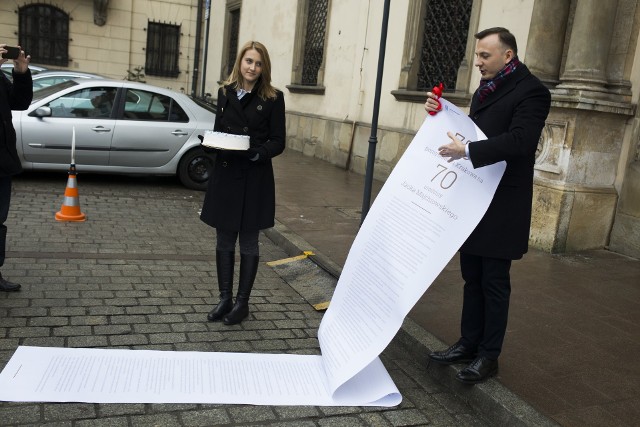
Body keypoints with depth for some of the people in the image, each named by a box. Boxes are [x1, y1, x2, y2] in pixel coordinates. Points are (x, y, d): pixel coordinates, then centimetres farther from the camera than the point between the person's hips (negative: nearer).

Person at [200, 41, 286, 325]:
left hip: (255, 179, -4)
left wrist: (256, 153, -22)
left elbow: (278, 142, -5)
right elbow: (217, 130, 14)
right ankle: (225, 299, 25)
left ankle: (242, 302, 21)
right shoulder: (225, 92, 7)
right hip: (225, 175, 4)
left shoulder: (273, 98, -4)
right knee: (224, 240, 11)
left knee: (248, 242, 7)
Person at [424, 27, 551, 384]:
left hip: (502, 205, -8)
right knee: (472, 277, 14)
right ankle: (469, 344, 27)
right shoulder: (487, 87, 13)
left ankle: (489, 356, 15)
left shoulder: (530, 91, -12)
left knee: (494, 282, 3)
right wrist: (442, 113, 3)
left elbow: (519, 140, -25)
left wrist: (467, 151, -27)